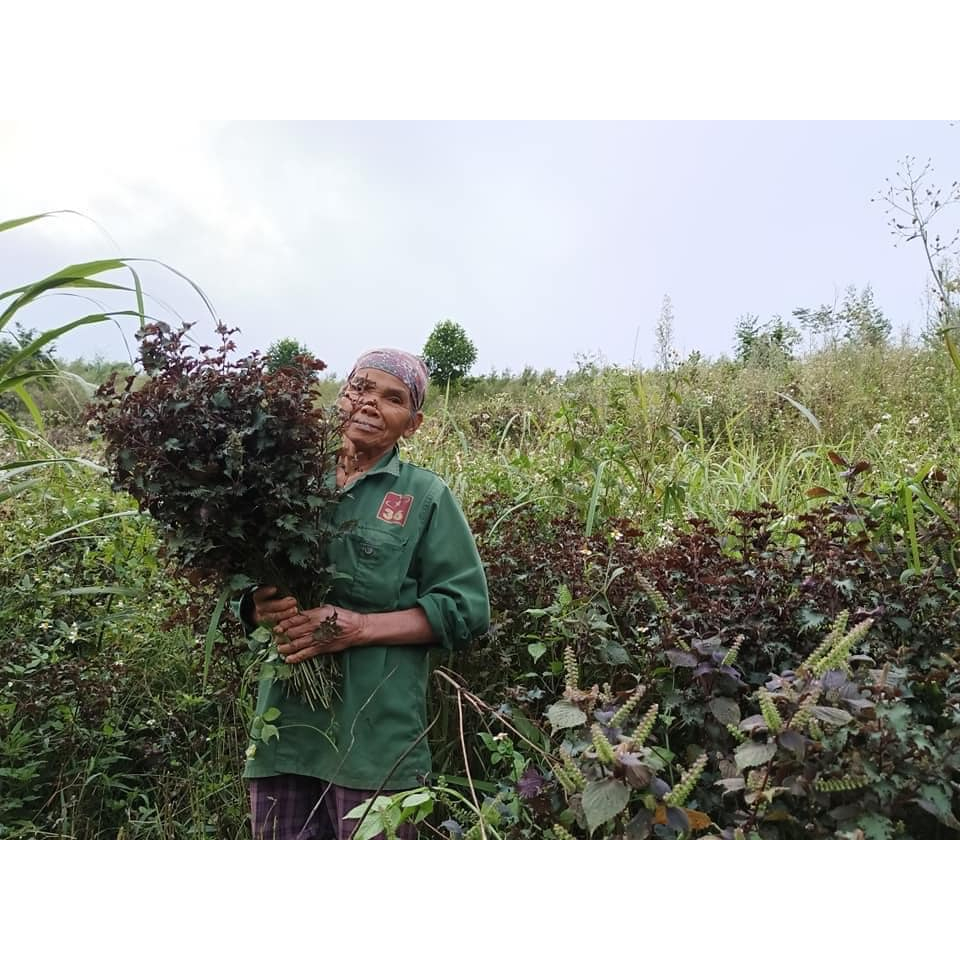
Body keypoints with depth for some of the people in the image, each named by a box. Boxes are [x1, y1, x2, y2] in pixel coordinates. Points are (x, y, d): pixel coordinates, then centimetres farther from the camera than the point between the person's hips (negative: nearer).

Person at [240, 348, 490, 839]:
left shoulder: (424, 495, 1)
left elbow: (465, 608, -4)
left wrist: (359, 627, -14)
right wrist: (260, 605, -8)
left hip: (376, 735, -3)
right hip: (284, 724, 3)